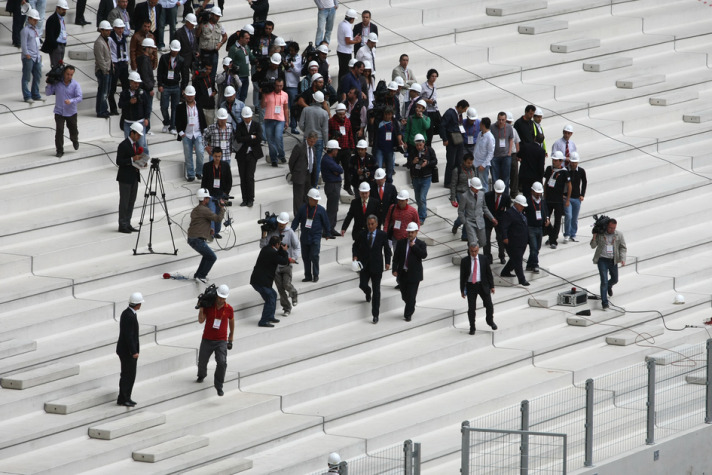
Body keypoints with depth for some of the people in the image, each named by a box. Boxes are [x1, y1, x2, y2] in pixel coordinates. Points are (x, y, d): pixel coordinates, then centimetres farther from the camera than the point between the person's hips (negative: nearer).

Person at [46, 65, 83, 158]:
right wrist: (49, 84, -14)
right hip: (59, 112, 0)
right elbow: (47, 93, 2)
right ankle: (59, 150, 2)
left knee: (73, 131, 13)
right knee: (59, 131, -9)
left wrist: (71, 101, -34)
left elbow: (79, 98, -15)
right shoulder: (57, 83, -4)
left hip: (71, 112, 0)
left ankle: (75, 141, 48)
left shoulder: (75, 85, -7)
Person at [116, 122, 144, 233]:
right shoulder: (123, 145, -16)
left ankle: (127, 224, 16)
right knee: (124, 202, -3)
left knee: (131, 202, 10)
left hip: (134, 177, 8)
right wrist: (132, 159, -25)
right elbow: (119, 162, -19)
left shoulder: (136, 144, 10)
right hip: (125, 178, -8)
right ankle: (122, 225, 2)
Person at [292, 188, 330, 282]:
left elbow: (325, 222, 7)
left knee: (314, 256, -11)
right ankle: (308, 276, 17)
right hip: (304, 237, 3)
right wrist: (291, 231, 0)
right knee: (305, 257, 7)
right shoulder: (303, 208, 1)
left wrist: (327, 233, 13)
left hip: (315, 237, -3)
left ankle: (315, 275, 2)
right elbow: (296, 220, 6)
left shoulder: (320, 210, -3)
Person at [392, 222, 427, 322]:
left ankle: (408, 314, 5)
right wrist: (395, 269, -7)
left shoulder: (420, 244, -2)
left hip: (414, 275, -3)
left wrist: (414, 246, -19)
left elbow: (424, 255, -19)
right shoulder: (401, 243, 5)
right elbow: (396, 257, 3)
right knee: (404, 295, 12)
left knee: (411, 295, -4)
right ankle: (410, 309, 36)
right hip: (402, 274, 3)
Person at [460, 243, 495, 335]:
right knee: (471, 308, 1)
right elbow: (462, 276, 1)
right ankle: (472, 327, 16)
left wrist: (492, 286, 2)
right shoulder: (464, 261, -3)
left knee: (489, 305, 1)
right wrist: (462, 290, 0)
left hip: (483, 285, 1)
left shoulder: (484, 259, 0)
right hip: (471, 286, -1)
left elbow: (489, 273, 5)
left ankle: (490, 321, 30)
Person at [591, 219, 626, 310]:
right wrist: (594, 238, -16)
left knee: (615, 280, 19)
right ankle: (604, 303, -9)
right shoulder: (599, 234, -6)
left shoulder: (619, 235, -1)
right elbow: (593, 246, 4)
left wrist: (622, 259, -11)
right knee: (604, 281, -11)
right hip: (602, 260, -3)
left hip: (613, 260, 3)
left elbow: (623, 248, 4)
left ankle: (609, 286, 56)